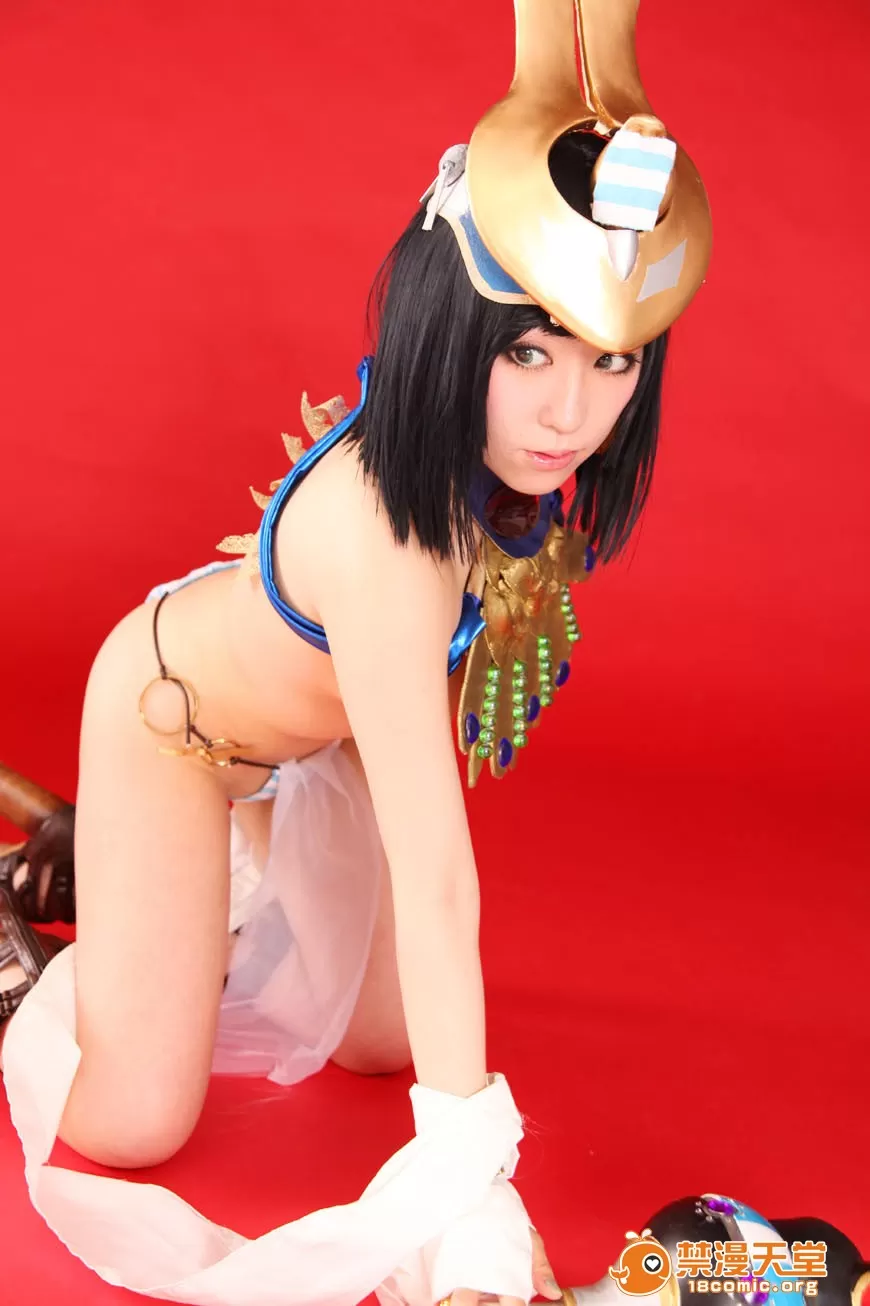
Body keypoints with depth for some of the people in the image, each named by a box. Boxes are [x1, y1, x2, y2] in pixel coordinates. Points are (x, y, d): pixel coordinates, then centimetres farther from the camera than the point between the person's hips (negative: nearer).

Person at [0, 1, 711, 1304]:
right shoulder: (386, 543, -47)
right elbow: (433, 871, -44)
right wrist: (471, 1181, -38)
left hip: (315, 726, 7)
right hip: (175, 713, -6)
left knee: (385, 1039, 14)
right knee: (130, 1128, -5)